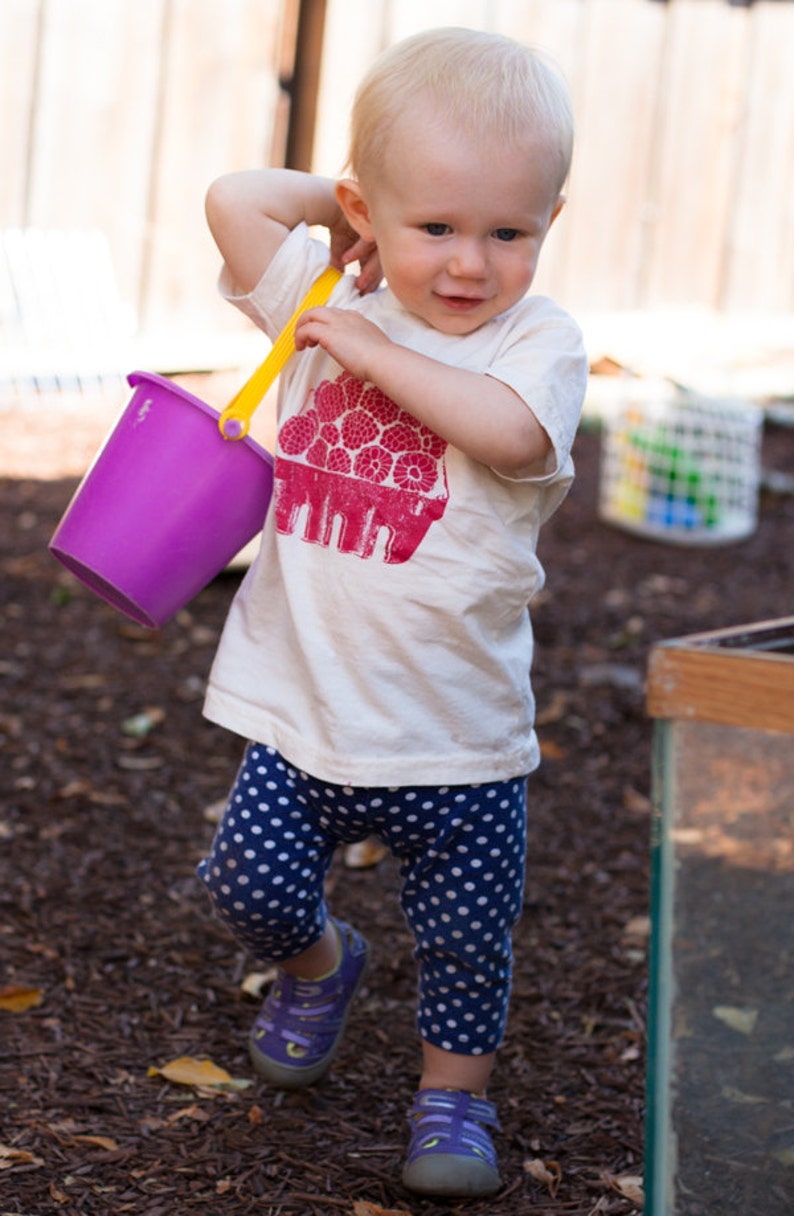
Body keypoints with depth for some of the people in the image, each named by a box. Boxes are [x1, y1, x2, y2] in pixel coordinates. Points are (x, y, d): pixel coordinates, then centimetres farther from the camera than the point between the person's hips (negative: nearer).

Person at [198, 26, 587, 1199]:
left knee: (465, 936, 7)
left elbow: (506, 430, -29)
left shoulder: (539, 336, -9)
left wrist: (378, 355, -20)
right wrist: (336, 206, 2)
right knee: (255, 888, 2)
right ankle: (320, 966, 36)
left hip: (460, 737, -2)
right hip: (303, 707, 3)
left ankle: (453, 1094, 32)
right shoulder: (331, 305, 2)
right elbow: (234, 200, -5)